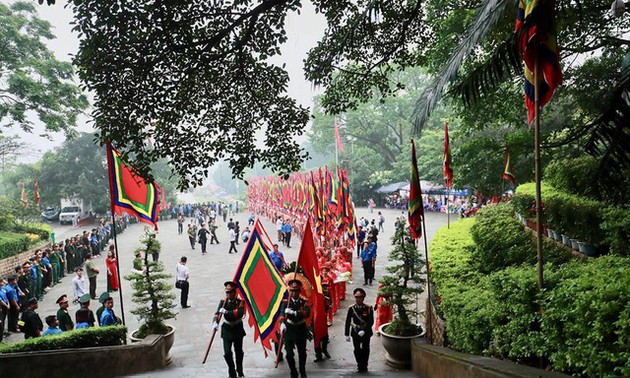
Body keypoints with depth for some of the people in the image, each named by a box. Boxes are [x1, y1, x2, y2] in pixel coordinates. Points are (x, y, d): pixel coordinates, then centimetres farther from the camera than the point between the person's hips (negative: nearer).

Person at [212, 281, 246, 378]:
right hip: (227, 330, 1)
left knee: (239, 352, 13)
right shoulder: (223, 302, -4)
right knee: (227, 353, -4)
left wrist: (227, 312, -36)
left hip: (238, 329, -1)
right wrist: (215, 323, -37)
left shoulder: (240, 303, -10)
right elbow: (217, 313, -17)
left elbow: (240, 313, -28)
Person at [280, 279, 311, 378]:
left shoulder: (304, 302, -3)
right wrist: (282, 323, -41)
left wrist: (294, 312, -38)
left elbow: (307, 313, -23)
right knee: (289, 354, -7)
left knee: (302, 353, 14)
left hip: (301, 330, 1)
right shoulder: (286, 302, -4)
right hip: (289, 330, -1)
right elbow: (282, 314, -19)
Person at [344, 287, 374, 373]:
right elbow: (348, 322, -3)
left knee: (365, 350, 12)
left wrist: (364, 331, -24)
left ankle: (364, 367, 30)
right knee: (357, 350, 0)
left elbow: (371, 322, -15)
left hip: (366, 333, 0)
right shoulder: (351, 308, -8)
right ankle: (360, 366, 20)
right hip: (355, 333, 0)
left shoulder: (369, 308, -12)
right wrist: (347, 334, -2)